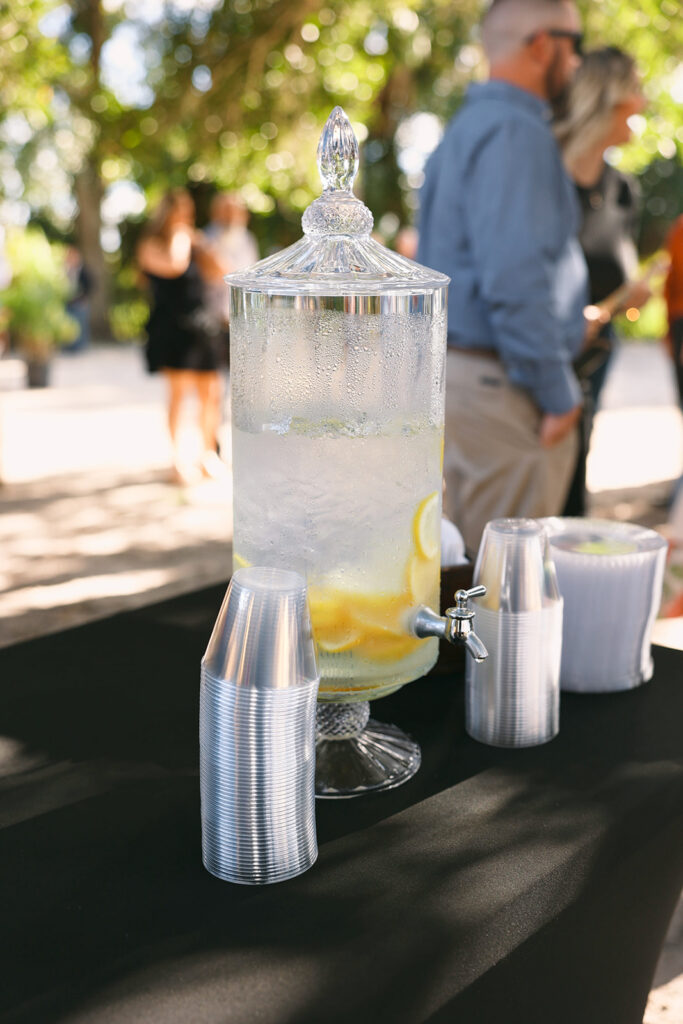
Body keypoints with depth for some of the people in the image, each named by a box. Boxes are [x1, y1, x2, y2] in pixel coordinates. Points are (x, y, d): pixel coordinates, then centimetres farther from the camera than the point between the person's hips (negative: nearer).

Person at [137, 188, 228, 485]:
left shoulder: (191, 243, 15)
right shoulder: (151, 245, 1)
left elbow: (217, 273, 7)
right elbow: (174, 265, -18)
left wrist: (200, 244, 4)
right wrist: (178, 237, -7)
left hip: (202, 325, 5)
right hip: (172, 326, -5)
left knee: (210, 393, 5)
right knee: (179, 390, -10)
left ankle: (209, 453, 19)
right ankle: (178, 458, -5)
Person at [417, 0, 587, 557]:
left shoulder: (471, 125, 20)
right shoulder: (514, 130, -13)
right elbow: (516, 277, -23)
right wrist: (558, 394, -17)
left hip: (461, 365, 10)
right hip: (500, 385, -10)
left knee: (466, 565, 16)